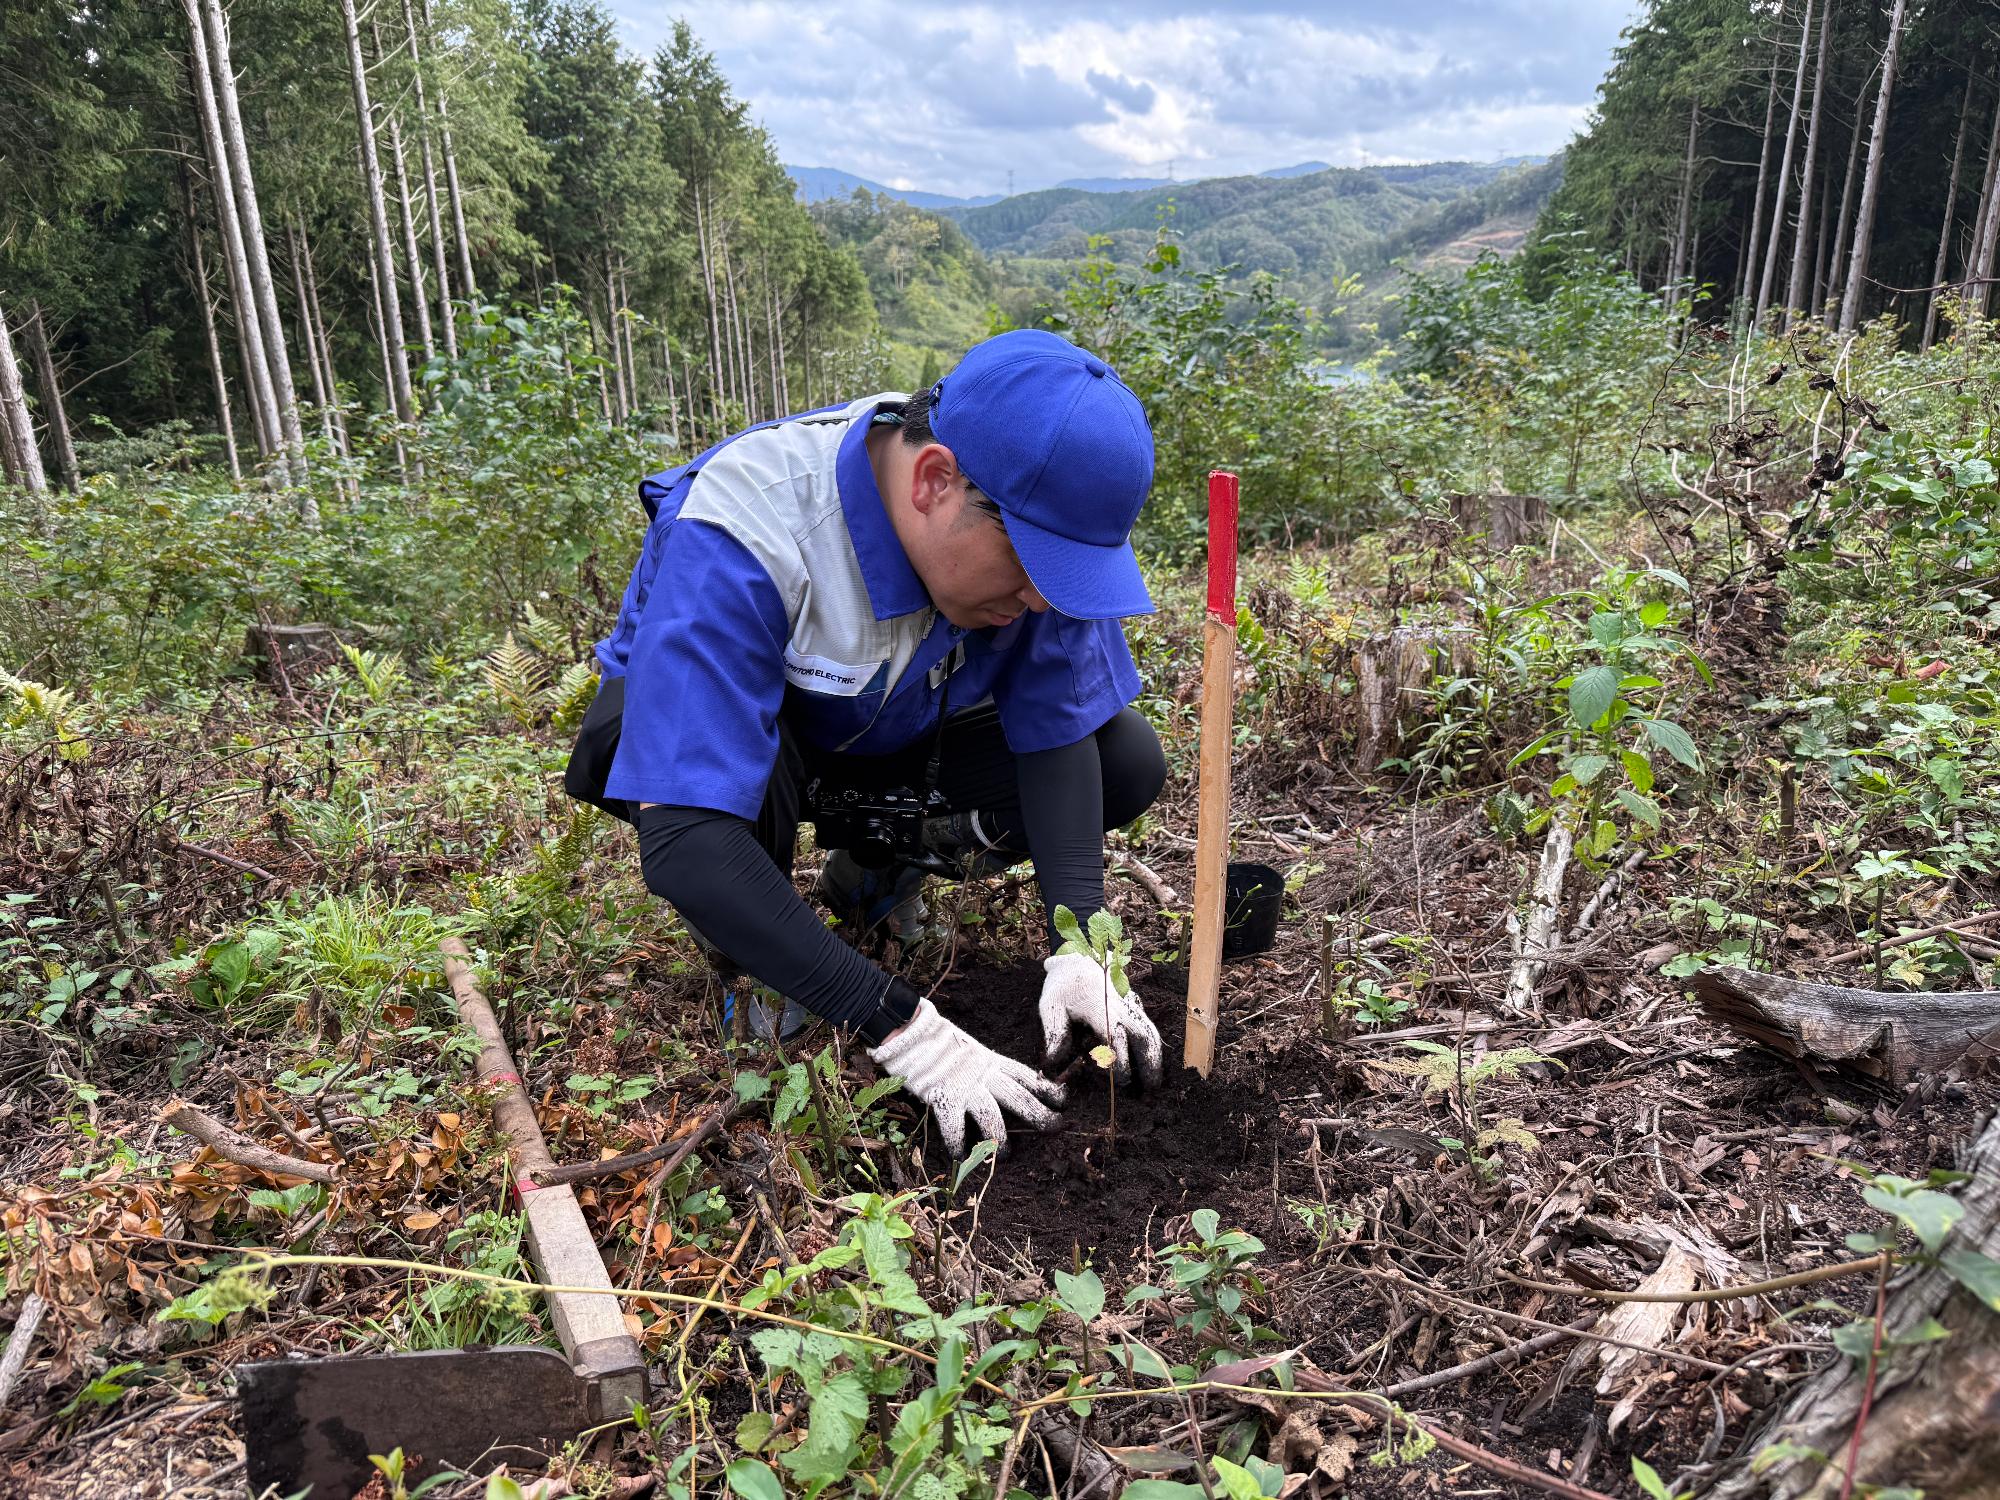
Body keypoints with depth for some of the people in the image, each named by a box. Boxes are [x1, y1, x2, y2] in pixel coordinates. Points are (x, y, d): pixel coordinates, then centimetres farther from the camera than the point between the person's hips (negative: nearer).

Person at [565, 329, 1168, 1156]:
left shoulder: (1035, 514, -23)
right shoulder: (740, 531, -39)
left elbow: (1058, 731, -16)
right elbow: (682, 845, -44)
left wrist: (1080, 947, -29)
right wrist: (902, 1026, -45)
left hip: (894, 734, 5)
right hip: (702, 716, -4)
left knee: (1128, 764, -12)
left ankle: (873, 870, 7)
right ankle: (743, 943, -7)